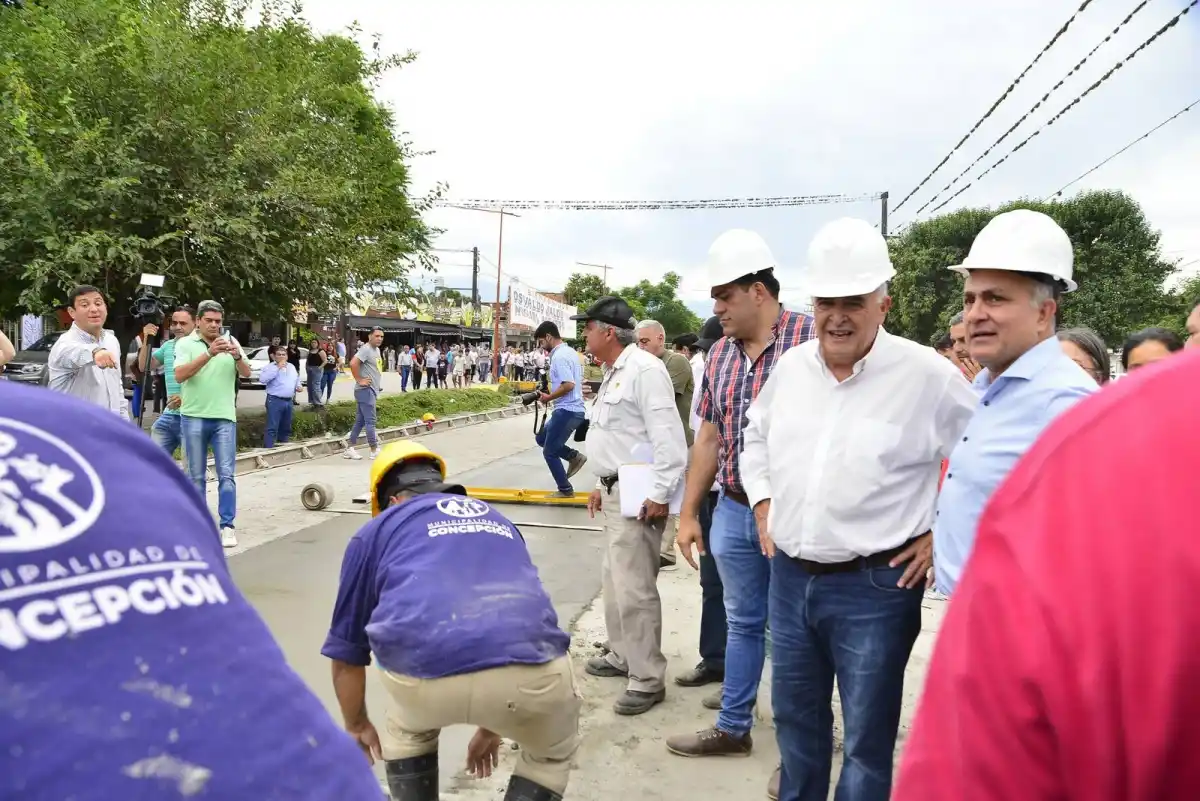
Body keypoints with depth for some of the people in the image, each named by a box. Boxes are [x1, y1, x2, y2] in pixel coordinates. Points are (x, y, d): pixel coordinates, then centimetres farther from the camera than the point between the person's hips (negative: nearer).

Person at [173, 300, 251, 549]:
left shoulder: (230, 341, 6)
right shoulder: (185, 343, 1)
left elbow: (246, 374, 0)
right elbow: (179, 376, -13)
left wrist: (237, 356, -22)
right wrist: (209, 354, -24)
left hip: (224, 418, 1)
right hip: (194, 417, -1)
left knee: (226, 474, -2)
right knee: (196, 476, 8)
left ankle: (227, 526, 1)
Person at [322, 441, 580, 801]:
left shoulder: (376, 530, 25)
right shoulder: (498, 521, 34)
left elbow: (346, 650, 32)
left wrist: (357, 726, 51)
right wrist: (490, 727, 57)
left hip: (423, 676, -1)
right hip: (527, 675, 1)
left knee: (407, 729, 37)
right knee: (553, 752, 35)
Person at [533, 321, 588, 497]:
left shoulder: (559, 356, -18)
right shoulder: (569, 351, 13)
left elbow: (568, 385, -27)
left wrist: (548, 397, -12)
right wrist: (552, 395, 17)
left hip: (566, 410, -10)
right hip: (574, 409, 10)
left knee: (549, 452, 3)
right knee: (541, 438, 22)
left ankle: (566, 490, 11)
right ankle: (574, 456, 15)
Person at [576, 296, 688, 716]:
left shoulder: (644, 369, -16)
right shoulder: (614, 373, 17)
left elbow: (668, 437, -22)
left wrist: (660, 495, -23)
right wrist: (603, 485, 24)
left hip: (637, 495, -11)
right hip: (615, 491, 11)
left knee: (635, 588, -7)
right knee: (615, 580, 19)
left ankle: (647, 679, 3)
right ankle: (622, 655, 34)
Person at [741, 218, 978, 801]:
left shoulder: (927, 375, -13)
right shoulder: (790, 366, 4)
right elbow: (756, 434, 22)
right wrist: (762, 502, 13)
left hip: (875, 584, -5)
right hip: (789, 576, 5)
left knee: (866, 738, 9)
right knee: (794, 716, 22)